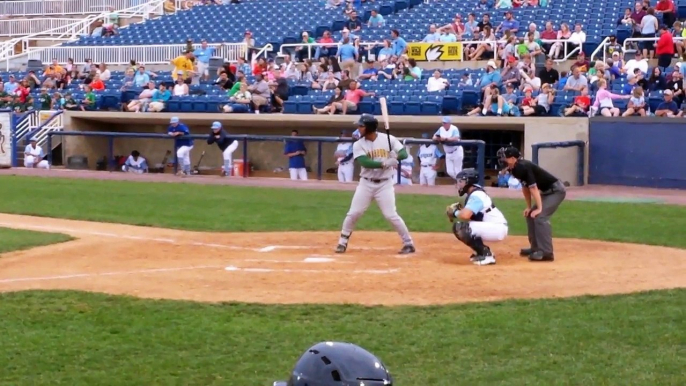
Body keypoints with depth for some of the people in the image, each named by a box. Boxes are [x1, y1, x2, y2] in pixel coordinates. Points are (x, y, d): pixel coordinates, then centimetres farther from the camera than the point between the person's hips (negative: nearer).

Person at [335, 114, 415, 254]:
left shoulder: (388, 139, -5)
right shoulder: (358, 145, -4)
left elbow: (404, 153, -8)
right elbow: (365, 162, -20)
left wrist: (395, 156, -31)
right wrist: (384, 164, -34)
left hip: (385, 184, -2)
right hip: (366, 184, 2)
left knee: (391, 215, -8)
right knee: (353, 213, 0)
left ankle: (408, 243, 4)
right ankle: (342, 243, 16)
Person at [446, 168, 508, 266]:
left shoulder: (476, 196, -19)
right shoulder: (473, 193, 11)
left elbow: (465, 215, -34)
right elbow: (468, 214, 15)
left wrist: (454, 213, -13)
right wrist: (457, 209, -4)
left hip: (498, 229, -10)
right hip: (491, 227, 10)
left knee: (461, 228, -25)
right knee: (458, 226, 11)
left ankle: (486, 255, -14)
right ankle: (483, 252, 13)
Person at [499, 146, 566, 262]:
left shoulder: (524, 167, -24)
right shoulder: (516, 169, 4)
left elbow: (533, 188, -26)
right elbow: (525, 187, 14)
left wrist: (539, 208, -26)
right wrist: (529, 207, 14)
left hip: (556, 190, -10)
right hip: (547, 191, 10)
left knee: (540, 216, -21)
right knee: (530, 215, 15)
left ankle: (546, 252, -22)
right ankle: (535, 248, 25)